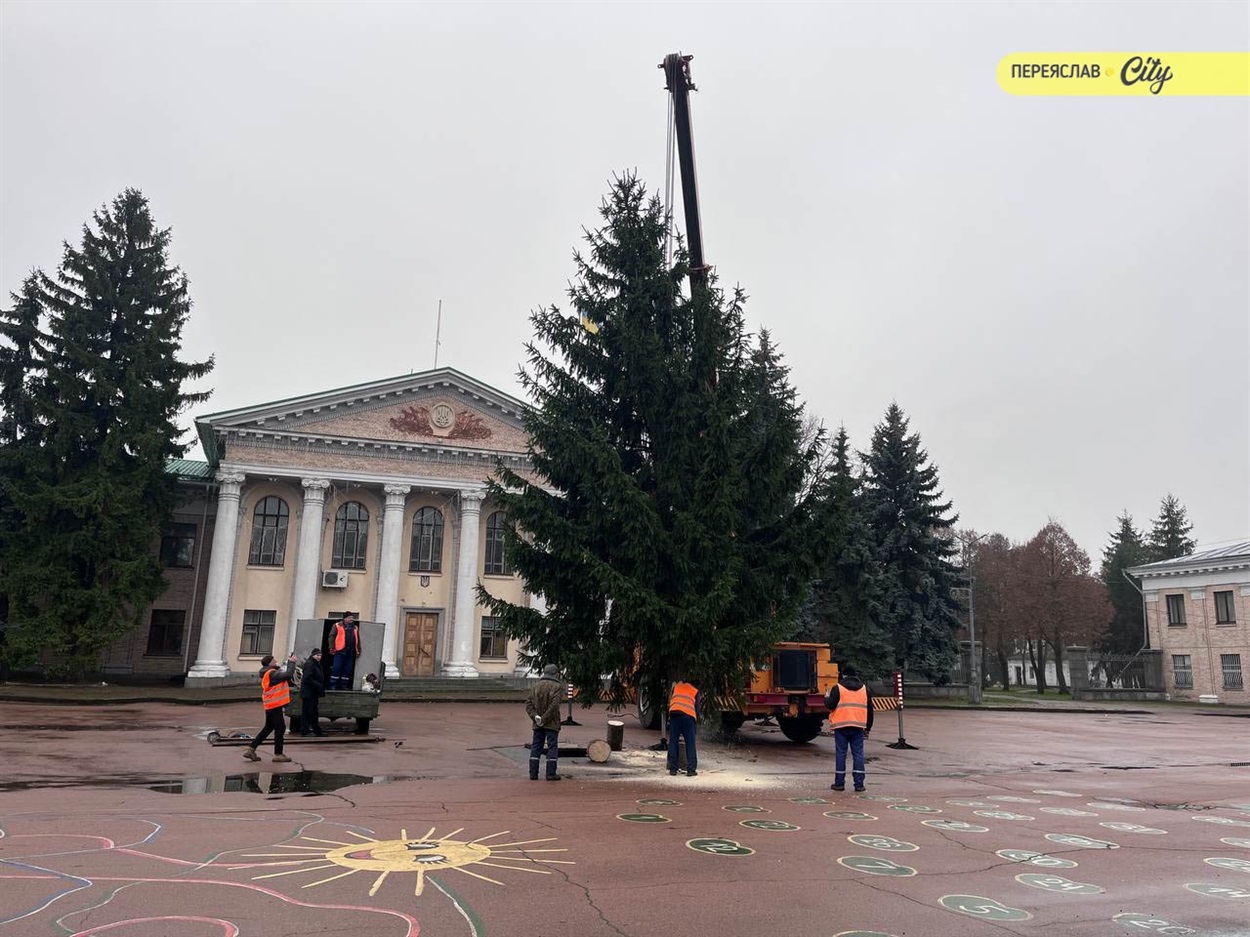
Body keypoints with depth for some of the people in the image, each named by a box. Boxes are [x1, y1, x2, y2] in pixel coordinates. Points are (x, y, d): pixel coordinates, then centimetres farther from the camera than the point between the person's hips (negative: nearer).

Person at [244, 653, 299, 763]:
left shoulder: (267, 674, 16)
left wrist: (291, 662, 7)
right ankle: (278, 754, 4)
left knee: (268, 728, 17)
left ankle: (250, 750, 17)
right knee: (280, 728, -2)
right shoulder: (272, 674, -17)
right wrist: (292, 662, -15)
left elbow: (285, 676, 15)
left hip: (270, 705, 10)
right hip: (275, 705, -10)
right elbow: (288, 675, -27)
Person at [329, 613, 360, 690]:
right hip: (340, 651, -5)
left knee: (348, 669, 5)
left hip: (350, 652, 5)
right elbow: (332, 637, -2)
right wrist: (332, 648, -11)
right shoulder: (337, 626, 4)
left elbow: (358, 640, 21)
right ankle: (333, 685, 0)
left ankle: (344, 685, 11)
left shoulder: (355, 628, 18)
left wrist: (358, 650, 14)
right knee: (336, 668, -6)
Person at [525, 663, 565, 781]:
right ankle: (551, 773, 2)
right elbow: (554, 705, -19)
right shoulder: (557, 687, -8)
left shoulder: (536, 686, 9)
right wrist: (545, 719, -13)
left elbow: (528, 704, 3)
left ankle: (533, 773, 11)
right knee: (552, 747, 2)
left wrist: (535, 716, -5)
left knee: (536, 747, 10)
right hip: (552, 724, -5)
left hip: (538, 724, 5)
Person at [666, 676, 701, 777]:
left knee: (673, 742, 8)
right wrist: (696, 720, 30)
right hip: (689, 715, -1)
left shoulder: (676, 686, 27)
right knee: (690, 744, 5)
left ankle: (672, 768, 7)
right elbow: (698, 708, 17)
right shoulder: (695, 692, 24)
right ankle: (691, 769, 1)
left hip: (674, 713, 1)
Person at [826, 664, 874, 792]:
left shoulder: (837, 688, -3)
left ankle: (839, 783, 5)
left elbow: (831, 705, -9)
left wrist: (827, 697, 14)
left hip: (841, 725, -3)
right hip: (858, 727, 3)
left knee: (840, 754, 3)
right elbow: (869, 710, 13)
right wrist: (868, 728, 21)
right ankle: (859, 783, 4)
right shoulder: (865, 689, 11)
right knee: (858, 754, 6)